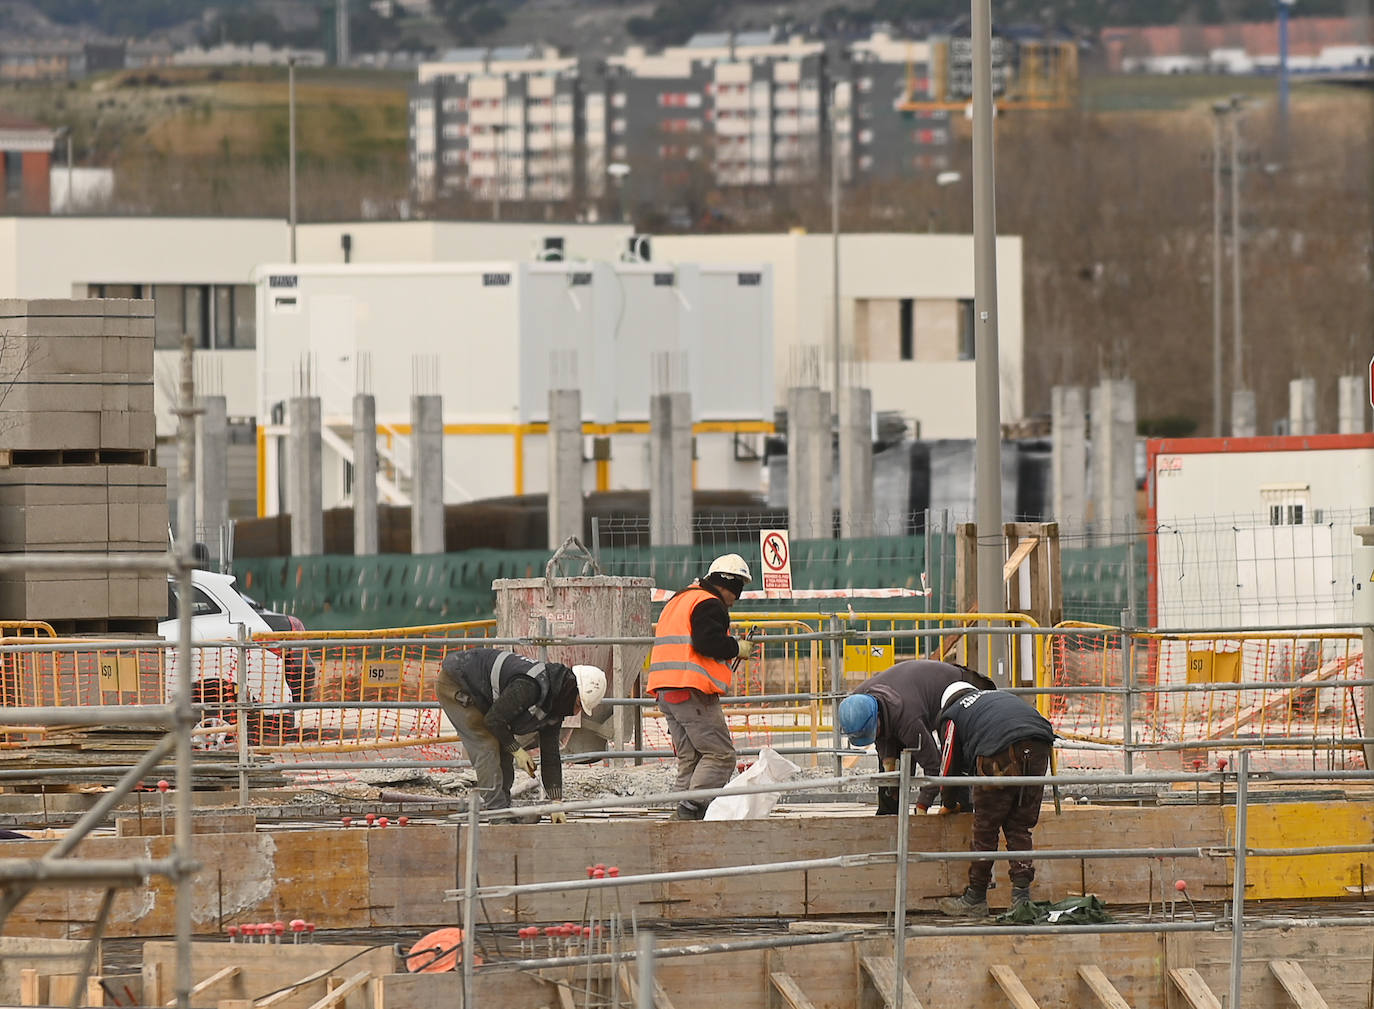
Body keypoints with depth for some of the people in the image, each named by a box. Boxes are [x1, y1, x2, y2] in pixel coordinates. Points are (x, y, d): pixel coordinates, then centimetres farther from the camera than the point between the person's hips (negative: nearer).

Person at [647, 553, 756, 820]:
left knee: (689, 757, 11)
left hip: (664, 691, 10)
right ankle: (690, 808, -20)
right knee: (720, 754, -9)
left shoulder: (677, 601, 25)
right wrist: (737, 648, -3)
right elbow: (708, 642, -19)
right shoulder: (709, 605, -6)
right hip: (692, 693, -10)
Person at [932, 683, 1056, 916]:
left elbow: (949, 768, 26)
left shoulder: (953, 715, 23)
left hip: (1002, 756, -5)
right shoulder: (999, 697, 38)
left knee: (986, 827, 7)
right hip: (1039, 746, 5)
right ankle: (1021, 895, 4)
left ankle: (975, 899, 13)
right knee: (1019, 827, 13)